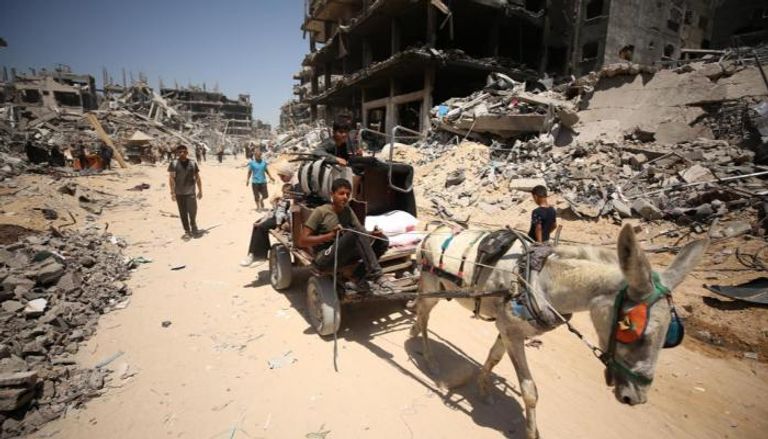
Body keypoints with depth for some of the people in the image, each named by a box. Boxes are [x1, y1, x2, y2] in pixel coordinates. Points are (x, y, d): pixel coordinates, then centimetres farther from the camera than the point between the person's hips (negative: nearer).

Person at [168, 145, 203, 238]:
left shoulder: (193, 163, 5)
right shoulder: (174, 164, 0)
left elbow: (197, 178, 10)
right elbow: (171, 178, -3)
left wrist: (200, 191, 9)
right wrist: (172, 192, -8)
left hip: (190, 192, 0)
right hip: (179, 193, 0)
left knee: (193, 210, -8)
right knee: (183, 213, 6)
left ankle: (193, 226, 20)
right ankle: (187, 231, 18)